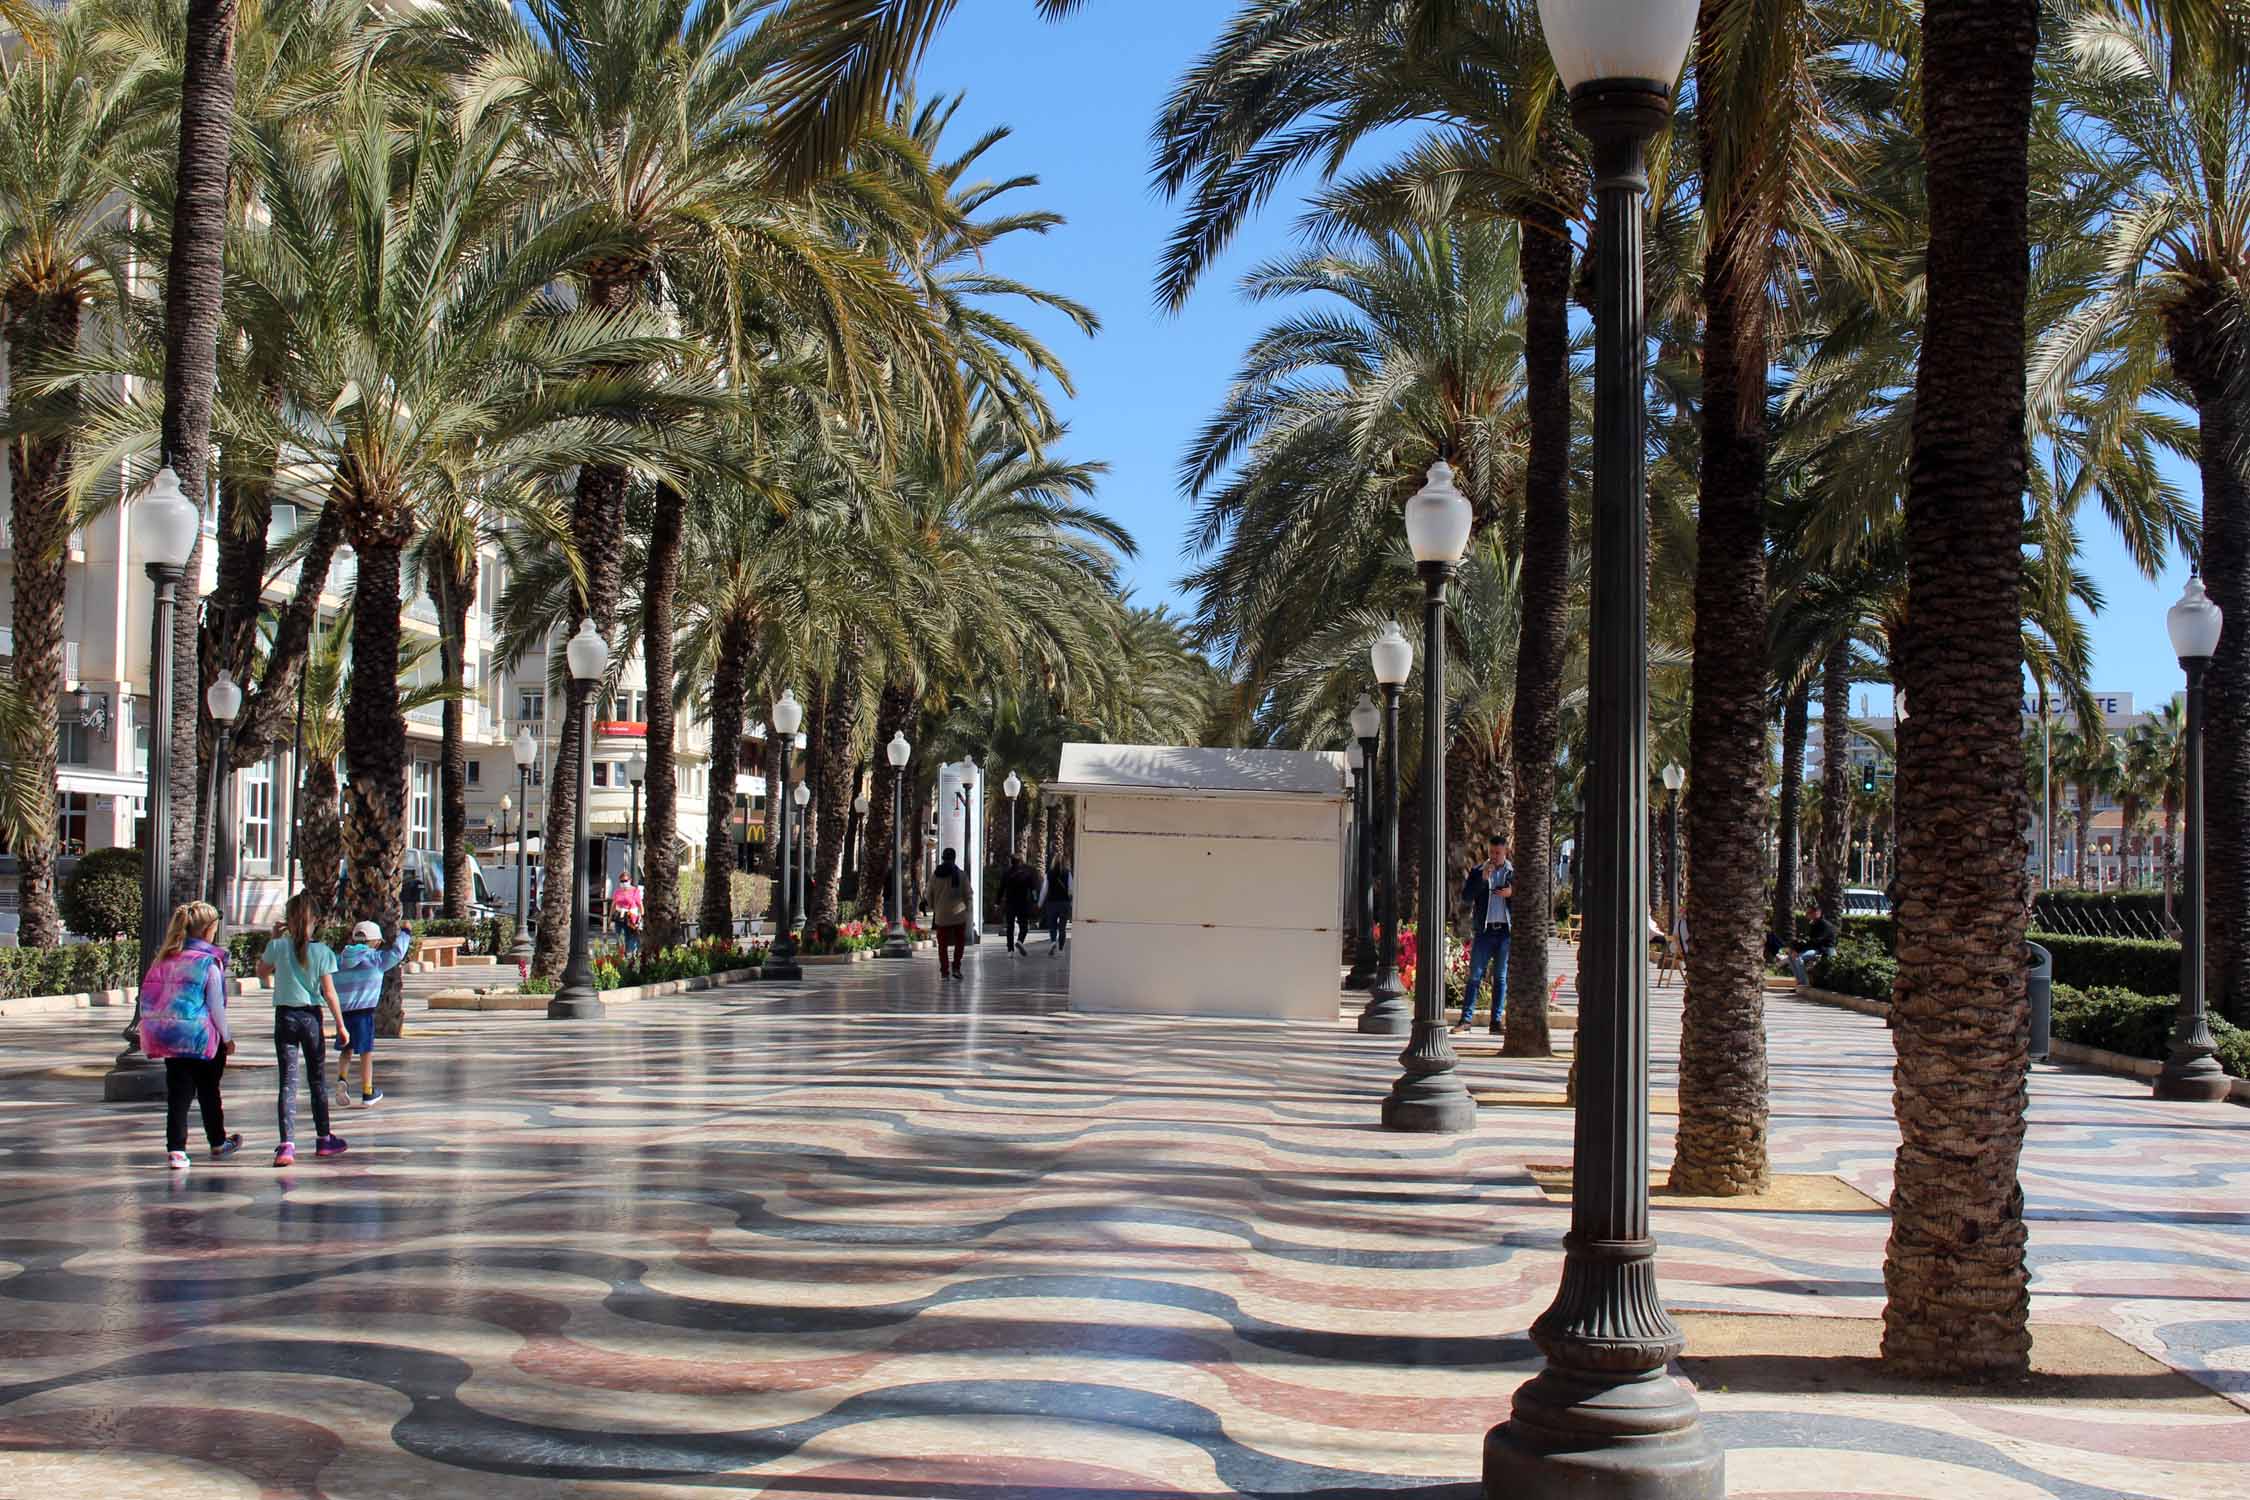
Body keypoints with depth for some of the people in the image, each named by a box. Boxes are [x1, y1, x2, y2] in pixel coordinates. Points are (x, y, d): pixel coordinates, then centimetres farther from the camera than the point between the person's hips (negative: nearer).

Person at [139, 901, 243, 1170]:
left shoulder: (165, 958, 6)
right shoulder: (209, 962, -11)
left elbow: (149, 996, 8)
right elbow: (216, 1005, -9)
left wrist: (151, 1030, 16)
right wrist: (227, 1037, 2)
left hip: (168, 1035, 4)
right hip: (201, 1037, -4)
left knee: (177, 1094, 5)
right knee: (208, 1092, 12)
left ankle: (175, 1150, -4)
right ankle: (218, 1144, 28)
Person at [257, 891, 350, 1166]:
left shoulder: (278, 947, -5)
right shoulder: (322, 951, -7)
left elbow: (262, 972, 14)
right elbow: (329, 992, -6)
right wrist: (340, 1024, 2)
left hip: (285, 1017, 0)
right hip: (311, 1017, 0)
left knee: (288, 1081, -2)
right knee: (318, 1080, 15)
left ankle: (287, 1144, -15)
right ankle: (324, 1139, 27)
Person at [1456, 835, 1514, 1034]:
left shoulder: (1514, 873, 9)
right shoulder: (1477, 872, 8)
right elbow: (1465, 898, -1)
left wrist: (1512, 893, -11)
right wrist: (1483, 878, -10)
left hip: (1506, 930, 1)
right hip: (1484, 930, -1)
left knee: (1501, 977, 4)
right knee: (1475, 975, -3)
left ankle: (1496, 1021, 7)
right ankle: (1466, 1019, -3)